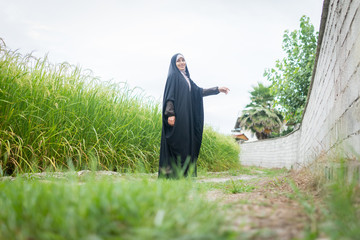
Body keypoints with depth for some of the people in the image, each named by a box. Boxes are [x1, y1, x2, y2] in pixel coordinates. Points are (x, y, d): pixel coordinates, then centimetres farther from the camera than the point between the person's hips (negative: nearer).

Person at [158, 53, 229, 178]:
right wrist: (170, 114, -21)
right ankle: (175, 174, -11)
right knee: (178, 143, -11)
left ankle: (184, 173, 7)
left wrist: (217, 89, 19)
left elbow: (198, 91, 23)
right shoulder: (173, 76, -2)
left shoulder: (186, 78, 23)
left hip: (186, 116, 9)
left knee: (186, 143, 5)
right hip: (177, 116, -9)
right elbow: (169, 96, -11)